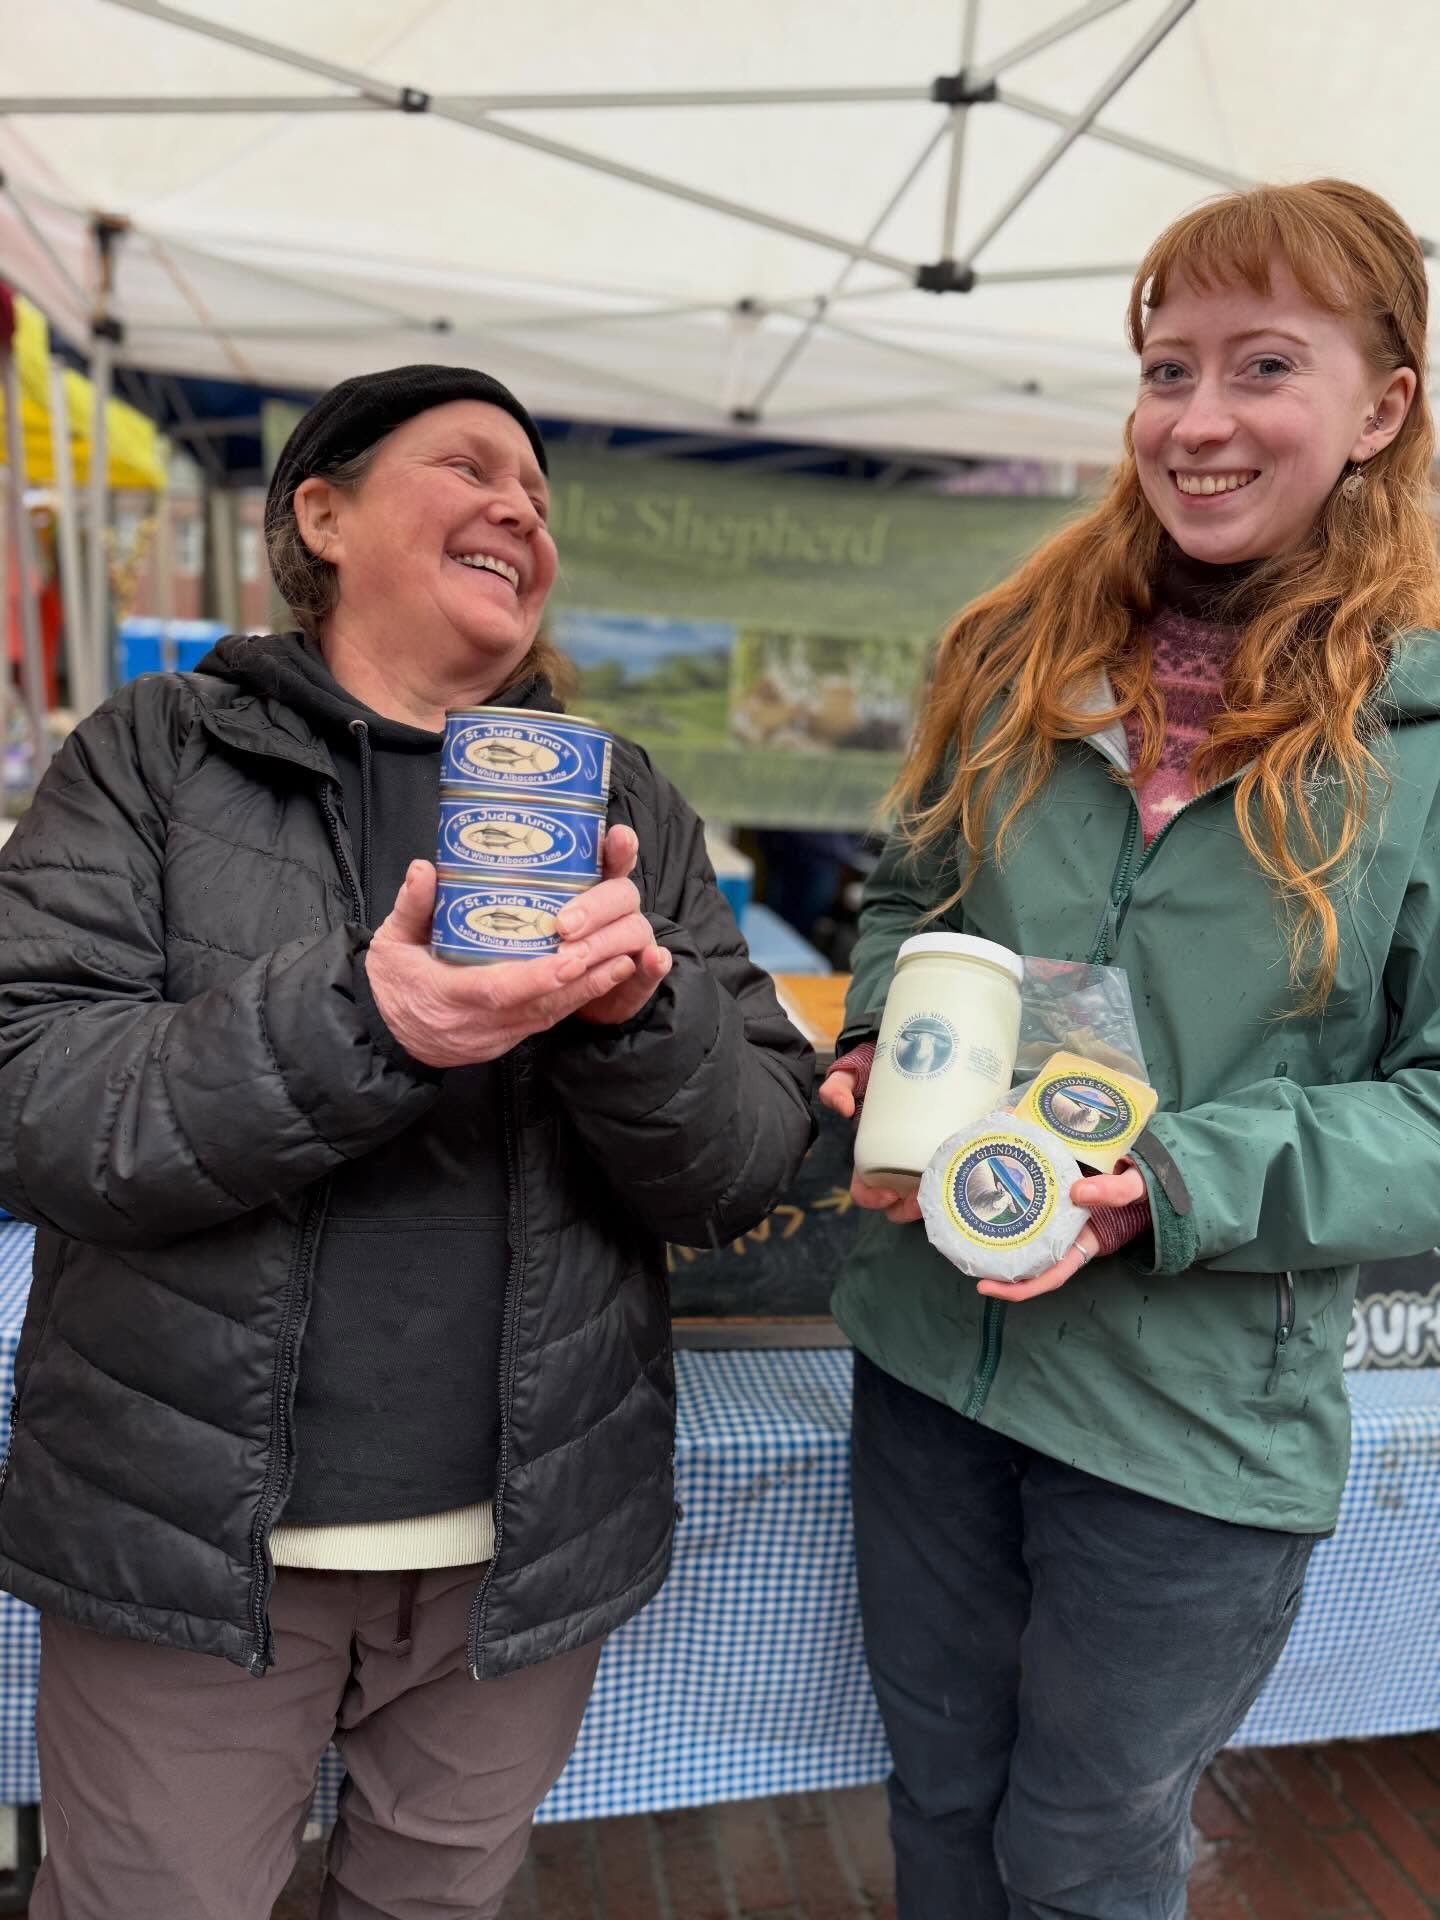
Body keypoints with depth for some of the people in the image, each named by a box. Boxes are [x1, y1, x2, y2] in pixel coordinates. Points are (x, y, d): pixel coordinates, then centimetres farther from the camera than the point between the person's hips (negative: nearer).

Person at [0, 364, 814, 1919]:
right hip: (192, 1540, -2)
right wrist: (355, 1026, -28)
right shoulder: (153, 757, -3)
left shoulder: (627, 808, 3)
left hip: (529, 1545, 3)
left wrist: (643, 1014, -23)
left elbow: (750, 1169, -2)